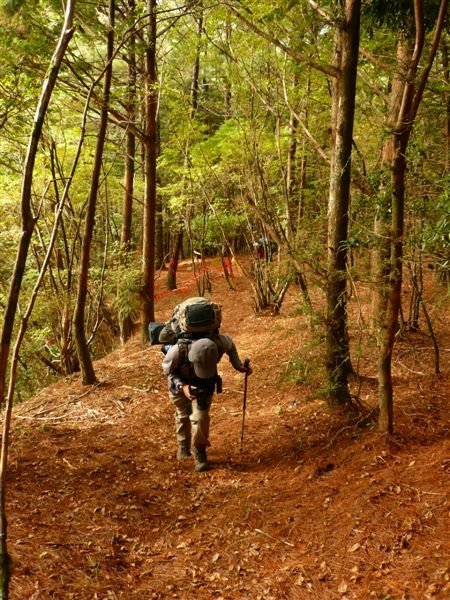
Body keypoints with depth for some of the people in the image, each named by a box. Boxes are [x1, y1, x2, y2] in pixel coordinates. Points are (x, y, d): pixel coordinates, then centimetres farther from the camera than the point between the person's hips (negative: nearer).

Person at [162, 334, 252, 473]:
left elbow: (230, 343, -10)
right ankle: (183, 445, 46)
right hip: (180, 383, 0)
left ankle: (199, 453, 14)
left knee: (200, 418, -11)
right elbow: (167, 369, -19)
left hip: (205, 384, 0)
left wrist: (238, 365, -16)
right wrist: (182, 386, -33)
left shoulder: (217, 346, -37)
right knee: (182, 416, 18)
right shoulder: (178, 351, -42)